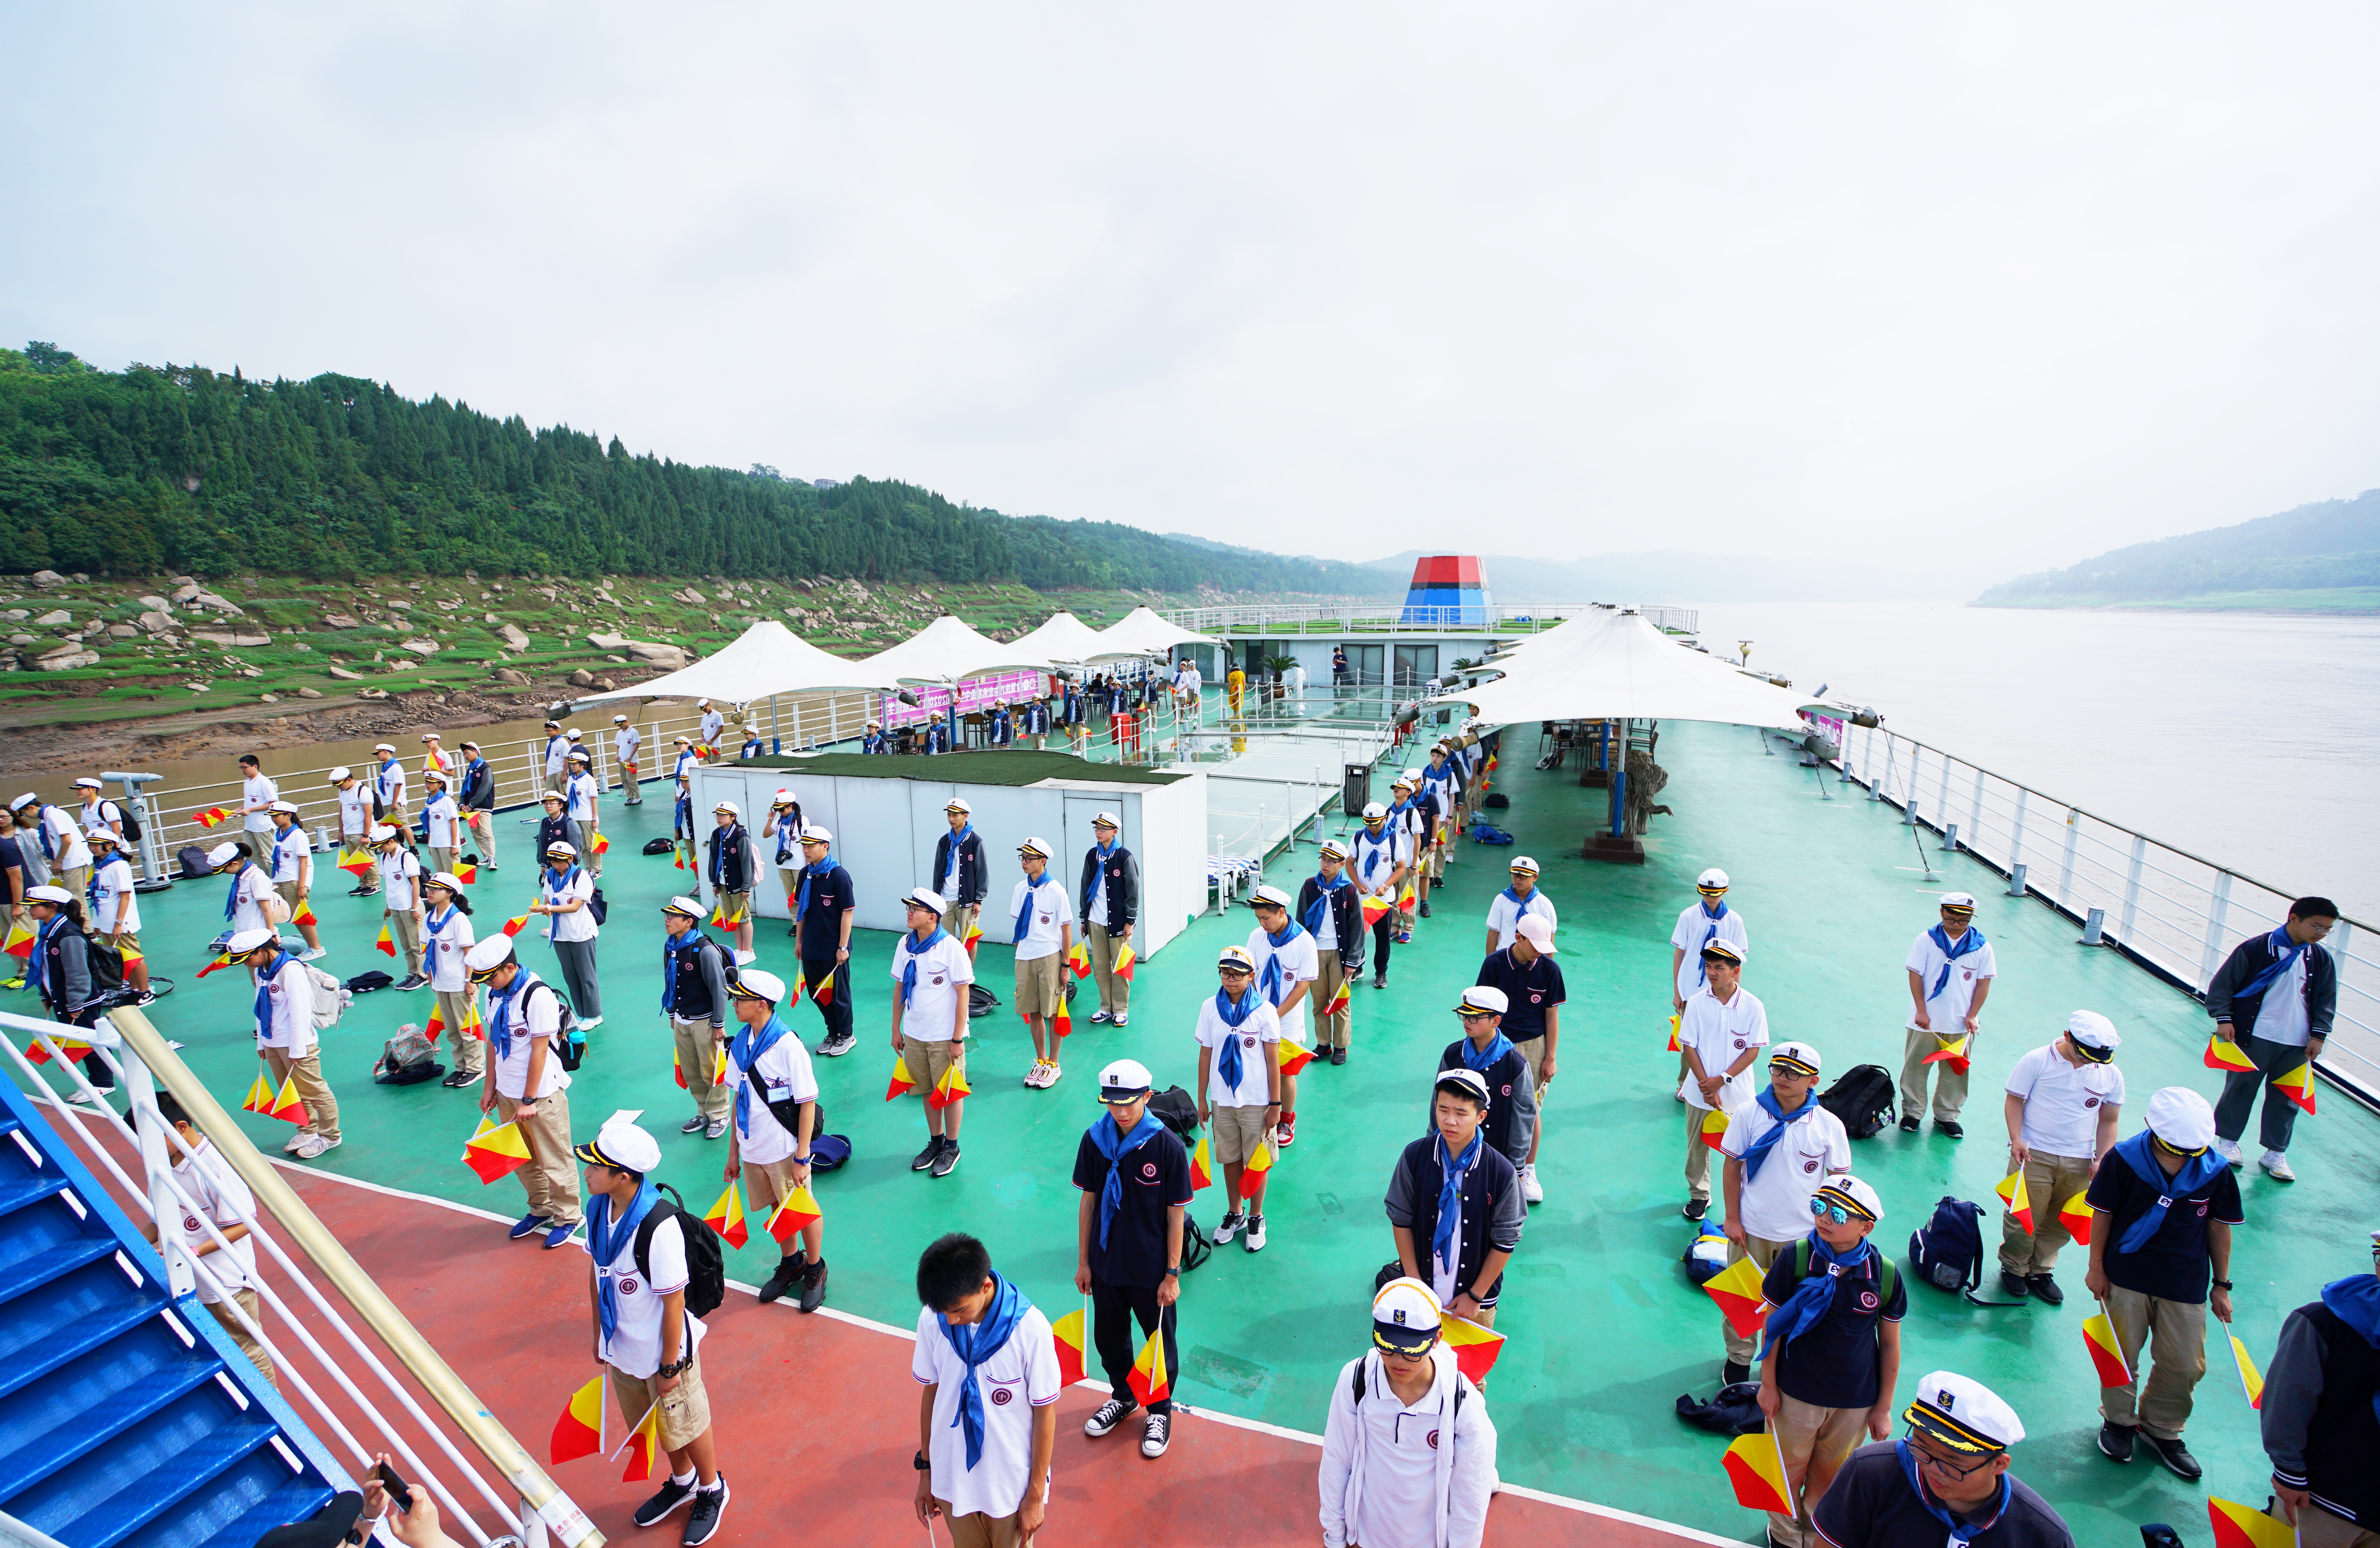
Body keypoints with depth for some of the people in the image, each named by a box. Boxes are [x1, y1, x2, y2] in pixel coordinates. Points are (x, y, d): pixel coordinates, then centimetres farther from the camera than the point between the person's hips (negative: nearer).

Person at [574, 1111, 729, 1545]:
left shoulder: (659, 1227, -35)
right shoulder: (598, 1208, -12)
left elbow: (674, 1302, -25)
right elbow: (597, 1273, 4)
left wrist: (670, 1366, -16)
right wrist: (601, 1335, 12)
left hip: (662, 1351, -6)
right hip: (623, 1346, 7)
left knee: (686, 1427, 16)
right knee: (658, 1426, 27)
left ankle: (712, 1491, 44)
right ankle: (682, 1482, 53)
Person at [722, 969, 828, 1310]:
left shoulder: (788, 1046, -20)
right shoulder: (740, 1043, -1)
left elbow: (808, 1103, -16)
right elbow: (739, 1099, 8)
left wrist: (802, 1157, -16)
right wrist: (733, 1151, 10)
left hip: (785, 1150, -6)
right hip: (752, 1149, 6)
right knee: (776, 1209, 20)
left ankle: (815, 1269, 31)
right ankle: (791, 1263, 42)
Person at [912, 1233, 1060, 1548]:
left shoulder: (1030, 1328, -26)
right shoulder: (933, 1319, -16)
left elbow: (1045, 1414, -14)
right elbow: (931, 1392, 0)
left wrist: (1036, 1496, -6)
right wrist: (925, 1469, 9)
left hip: (1010, 1484, -3)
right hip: (952, 1478, 3)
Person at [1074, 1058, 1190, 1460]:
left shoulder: (1168, 1147, -21)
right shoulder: (1095, 1139, -11)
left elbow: (1175, 1215, -14)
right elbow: (1088, 1201, 0)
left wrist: (1172, 1275, -10)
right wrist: (1083, 1261, 4)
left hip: (1152, 1270, -3)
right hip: (1106, 1263, 4)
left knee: (1160, 1342, 16)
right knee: (1109, 1336, 22)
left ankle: (1161, 1410, 41)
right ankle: (1123, 1397, 49)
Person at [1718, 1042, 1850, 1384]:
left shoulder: (1829, 1126, -10)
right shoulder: (1748, 1115, -11)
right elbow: (1732, 1167, -4)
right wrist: (1733, 1219, -6)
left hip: (1804, 1234, 0)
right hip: (1752, 1229, 0)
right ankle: (1738, 1358, 36)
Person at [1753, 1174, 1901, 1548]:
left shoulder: (1886, 1275, -15)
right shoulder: (1795, 1257, -20)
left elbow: (1890, 1344, -1)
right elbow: (1773, 1324, -9)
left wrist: (1884, 1408, 5)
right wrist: (1768, 1385, -3)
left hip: (1855, 1402, 1)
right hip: (1796, 1392, -1)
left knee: (1830, 1475, 20)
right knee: (1789, 1469, 17)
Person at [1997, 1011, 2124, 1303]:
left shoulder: (2111, 1075, 4)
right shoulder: (2037, 1061, -7)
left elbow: (2108, 1121, 11)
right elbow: (2015, 1100, -3)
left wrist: (2102, 1159, 1)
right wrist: (2016, 1139, -15)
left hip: (2079, 1162, 4)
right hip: (2034, 1155, -3)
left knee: (2061, 1224, 10)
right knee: (2023, 1218, 1)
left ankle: (2040, 1271, 30)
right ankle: (2013, 1268, 22)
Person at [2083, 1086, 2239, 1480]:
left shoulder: (2217, 1172, -10)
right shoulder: (2124, 1161, -16)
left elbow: (2218, 1227, 4)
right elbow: (2102, 1215, -6)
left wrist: (2222, 1284, 9)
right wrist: (2096, 1267, -3)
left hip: (2186, 1285, 2)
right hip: (2126, 1278, -2)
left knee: (2184, 1366, 9)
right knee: (2122, 1355, 10)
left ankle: (2162, 1429, 33)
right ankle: (2118, 1420, 33)